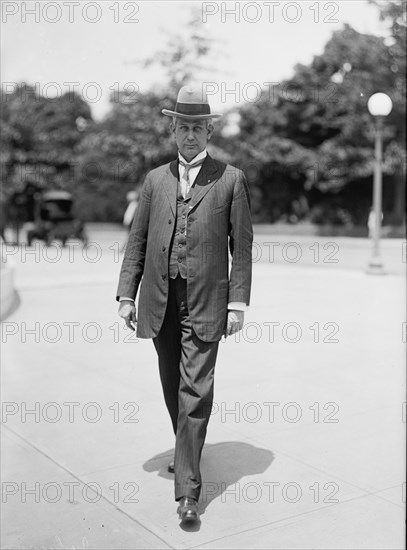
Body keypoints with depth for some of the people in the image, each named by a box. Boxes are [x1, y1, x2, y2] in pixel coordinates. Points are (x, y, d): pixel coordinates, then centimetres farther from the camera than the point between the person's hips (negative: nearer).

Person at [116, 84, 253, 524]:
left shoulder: (231, 179, 4)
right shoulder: (155, 179, 13)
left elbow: (241, 246, 1)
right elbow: (137, 241, 11)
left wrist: (238, 302, -5)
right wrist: (126, 295, 4)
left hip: (205, 301, -4)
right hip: (159, 300, 4)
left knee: (196, 392, -8)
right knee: (172, 387, 15)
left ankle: (187, 489, -4)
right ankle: (187, 450, 39)